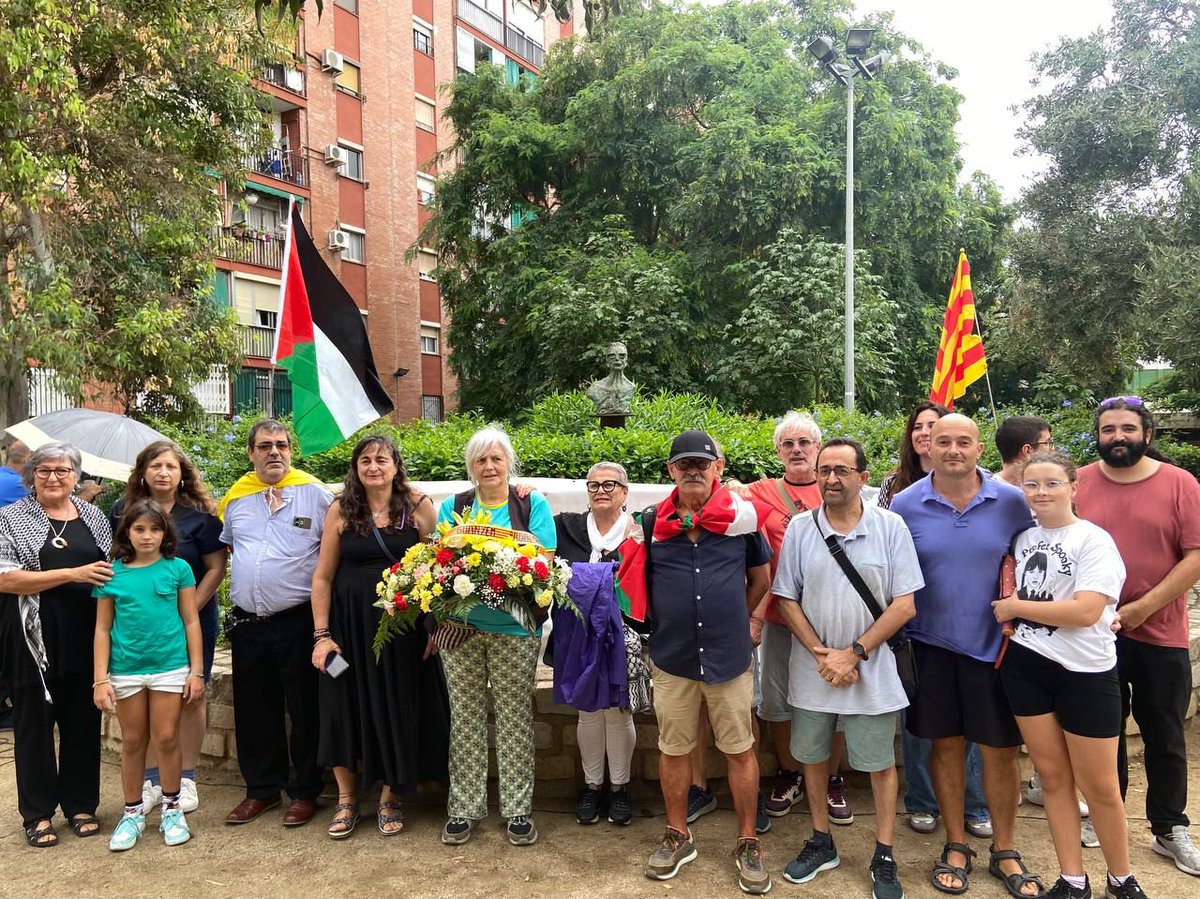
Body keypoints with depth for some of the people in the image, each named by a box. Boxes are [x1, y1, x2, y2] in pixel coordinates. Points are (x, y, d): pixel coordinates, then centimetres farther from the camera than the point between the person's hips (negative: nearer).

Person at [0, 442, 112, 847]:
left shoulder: (94, 516, 10)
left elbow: (114, 568, 18)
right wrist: (73, 574, -19)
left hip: (85, 639, 3)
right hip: (35, 640, -3)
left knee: (84, 722, 10)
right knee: (34, 724, 8)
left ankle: (81, 804, 25)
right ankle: (38, 813, 21)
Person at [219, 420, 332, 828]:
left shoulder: (314, 492, -5)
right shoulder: (235, 497, 9)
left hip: (298, 620, -4)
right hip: (246, 623, 5)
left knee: (304, 709, 5)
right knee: (254, 711, 14)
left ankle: (305, 791, 19)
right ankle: (261, 789, 29)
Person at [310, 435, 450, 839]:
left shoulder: (418, 506, -3)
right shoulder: (341, 510, 0)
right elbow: (323, 577, 2)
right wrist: (322, 635, -2)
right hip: (350, 625, 1)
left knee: (398, 710, 7)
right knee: (345, 708, 7)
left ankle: (389, 798, 26)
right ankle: (346, 798, 26)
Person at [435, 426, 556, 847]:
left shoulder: (533, 504, 2)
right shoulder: (452, 507, 9)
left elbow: (545, 560, -4)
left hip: (514, 627, -2)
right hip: (460, 625, 2)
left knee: (515, 718, 5)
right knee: (465, 717, 9)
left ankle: (518, 808, 17)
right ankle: (463, 807, 21)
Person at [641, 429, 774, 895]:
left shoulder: (742, 516, -3)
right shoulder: (651, 522, -2)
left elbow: (761, 578, 11)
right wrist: (657, 630, 8)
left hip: (730, 656, -1)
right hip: (671, 659, 1)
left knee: (740, 750, 8)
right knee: (673, 749, 13)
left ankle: (748, 842, 26)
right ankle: (678, 836, 33)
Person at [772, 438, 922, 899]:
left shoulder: (891, 527, -7)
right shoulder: (799, 528, -2)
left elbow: (904, 605, -8)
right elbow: (787, 600, 0)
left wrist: (854, 654, -13)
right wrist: (821, 653, -10)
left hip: (871, 670, -2)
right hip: (812, 668, 2)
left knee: (880, 763, 9)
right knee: (812, 755, 14)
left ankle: (884, 858, 26)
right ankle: (821, 842, 34)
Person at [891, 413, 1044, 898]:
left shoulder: (1011, 501, -5)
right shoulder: (905, 505, -4)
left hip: (994, 644, 0)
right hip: (932, 644, 0)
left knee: (1001, 749, 9)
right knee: (946, 744, 12)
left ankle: (1004, 852, 29)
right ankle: (955, 846, 30)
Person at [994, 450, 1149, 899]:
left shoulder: (1093, 540, -10)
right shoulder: (1023, 539, 7)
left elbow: (1086, 611, -21)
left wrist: (1016, 607, -12)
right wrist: (1007, 612, 2)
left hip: (1085, 671, -5)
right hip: (1026, 665, 5)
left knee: (1099, 785, 4)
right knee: (1052, 775, 10)